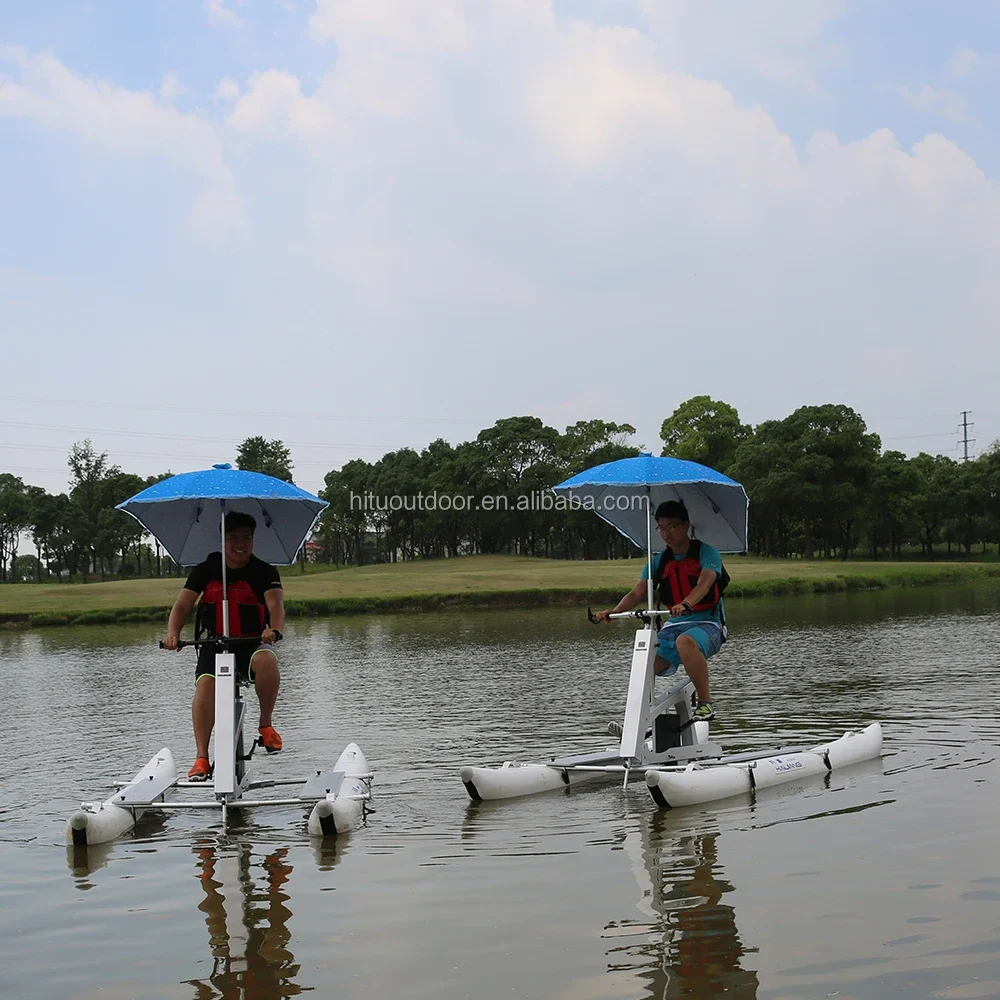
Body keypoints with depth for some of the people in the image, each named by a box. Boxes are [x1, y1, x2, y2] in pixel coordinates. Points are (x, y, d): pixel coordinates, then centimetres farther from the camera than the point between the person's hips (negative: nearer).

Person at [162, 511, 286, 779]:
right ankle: (201, 758, -25)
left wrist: (274, 630, -42)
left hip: (252, 643, -1)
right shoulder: (205, 570, 3)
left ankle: (265, 724, -13)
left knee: (266, 659, -36)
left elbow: (276, 604, -19)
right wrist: (173, 634, -25)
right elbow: (182, 606, -4)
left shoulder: (264, 572, -3)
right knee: (205, 684, -27)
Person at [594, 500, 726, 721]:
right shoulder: (659, 562, 11)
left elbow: (704, 584, -22)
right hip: (673, 625, 5)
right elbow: (637, 593, 1)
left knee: (685, 641, -39)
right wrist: (613, 612, -19)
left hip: (707, 623, -5)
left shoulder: (706, 553, -3)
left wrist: (685, 604, -43)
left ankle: (705, 703, -30)